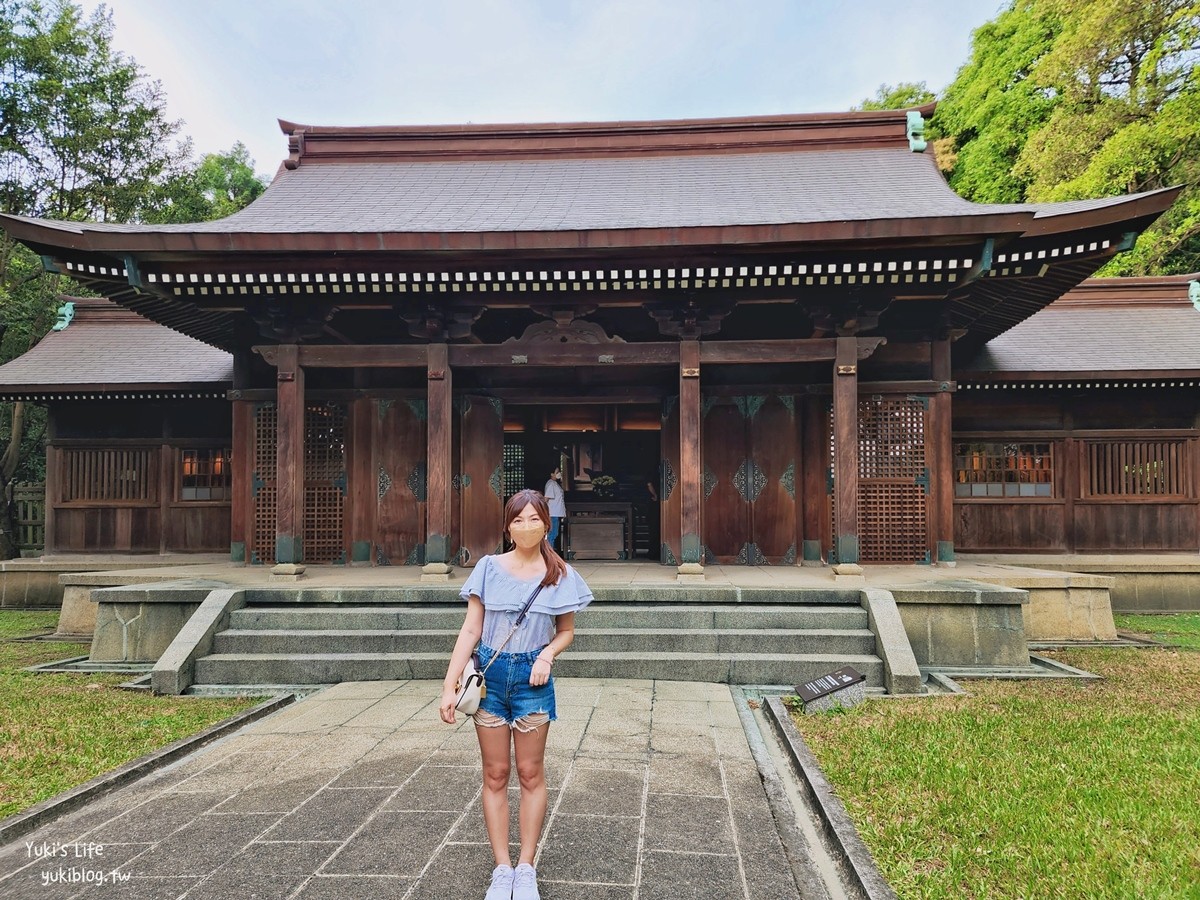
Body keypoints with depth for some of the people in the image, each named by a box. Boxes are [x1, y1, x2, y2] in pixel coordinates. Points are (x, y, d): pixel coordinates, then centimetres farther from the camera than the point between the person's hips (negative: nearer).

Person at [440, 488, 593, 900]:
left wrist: (547, 654, -13)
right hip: (491, 675, 0)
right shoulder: (489, 568, -3)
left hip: (533, 679, 0)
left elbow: (566, 631, 8)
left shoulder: (560, 574, -2)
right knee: (495, 775, 7)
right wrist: (450, 685, -9)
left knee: (530, 773, 7)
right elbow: (471, 630, -3)